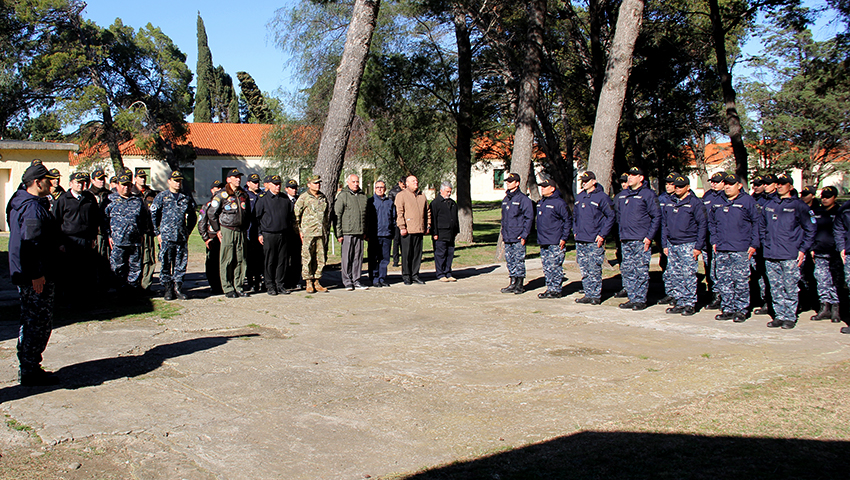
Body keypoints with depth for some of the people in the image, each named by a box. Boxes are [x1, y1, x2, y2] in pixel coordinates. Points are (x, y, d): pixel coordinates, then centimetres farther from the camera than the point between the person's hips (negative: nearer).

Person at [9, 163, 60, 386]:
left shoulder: (21, 204, 15)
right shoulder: (33, 208, -18)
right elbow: (31, 243, -25)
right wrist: (36, 274, -25)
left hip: (24, 276, 11)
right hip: (36, 278, -11)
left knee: (30, 322, 18)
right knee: (40, 324, -4)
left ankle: (26, 369, 27)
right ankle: (30, 372, 2)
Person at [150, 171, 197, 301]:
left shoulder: (187, 198, 12)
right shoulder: (161, 197, 3)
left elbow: (192, 216, 22)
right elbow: (153, 215, 4)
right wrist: (157, 232, -1)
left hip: (182, 237, 3)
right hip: (166, 236, -3)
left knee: (181, 263, 4)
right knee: (165, 264, -1)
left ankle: (178, 287, 13)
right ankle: (168, 289, 7)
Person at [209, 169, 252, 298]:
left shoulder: (244, 195, 13)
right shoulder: (221, 195, -2)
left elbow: (248, 213, 23)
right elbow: (211, 213, -1)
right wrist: (217, 230, -3)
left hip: (241, 232, 5)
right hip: (227, 231, -5)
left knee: (241, 260, 5)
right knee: (227, 261, -3)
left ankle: (239, 287, 13)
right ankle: (228, 289, 3)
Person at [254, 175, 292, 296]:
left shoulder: (285, 198, 11)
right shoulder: (263, 198, -1)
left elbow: (290, 216, 19)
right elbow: (257, 217, 0)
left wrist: (288, 230, 12)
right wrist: (259, 234, -5)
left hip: (283, 235, 4)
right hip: (268, 235, -4)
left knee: (282, 260, 6)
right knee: (269, 261, 0)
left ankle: (280, 284, 15)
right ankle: (270, 286, 8)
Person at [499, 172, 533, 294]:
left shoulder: (523, 199, -7)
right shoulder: (505, 199, 15)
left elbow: (529, 218, -9)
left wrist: (524, 235, -14)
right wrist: (503, 233, 15)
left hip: (518, 238, -7)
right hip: (507, 238, 7)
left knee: (519, 261, -2)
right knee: (510, 261, 10)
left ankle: (520, 285, 6)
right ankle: (513, 283, 17)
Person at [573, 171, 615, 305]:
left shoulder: (602, 197, -6)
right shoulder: (579, 197, 14)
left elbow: (611, 216, -7)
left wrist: (602, 235, -12)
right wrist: (575, 231, 13)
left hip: (595, 241, -6)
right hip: (580, 240, 6)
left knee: (594, 270, -5)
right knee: (584, 270, 8)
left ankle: (596, 296, 3)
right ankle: (588, 294, 15)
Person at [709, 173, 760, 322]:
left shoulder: (748, 201, -2)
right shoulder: (717, 203, 13)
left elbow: (756, 223, -3)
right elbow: (712, 222, 23)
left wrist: (754, 244, -7)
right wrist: (714, 241, 13)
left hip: (741, 250, -5)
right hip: (721, 249, 5)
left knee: (741, 281, -2)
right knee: (723, 281, 7)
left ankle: (741, 310, 7)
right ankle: (727, 309, 15)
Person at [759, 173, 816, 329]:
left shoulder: (798, 206, -1)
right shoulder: (769, 205, 12)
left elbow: (810, 229, 1)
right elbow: (762, 226, 23)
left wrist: (803, 250, -4)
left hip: (790, 256, -4)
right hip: (771, 255, 4)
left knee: (790, 288, -1)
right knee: (776, 288, 8)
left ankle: (790, 317, 8)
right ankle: (779, 316, 17)